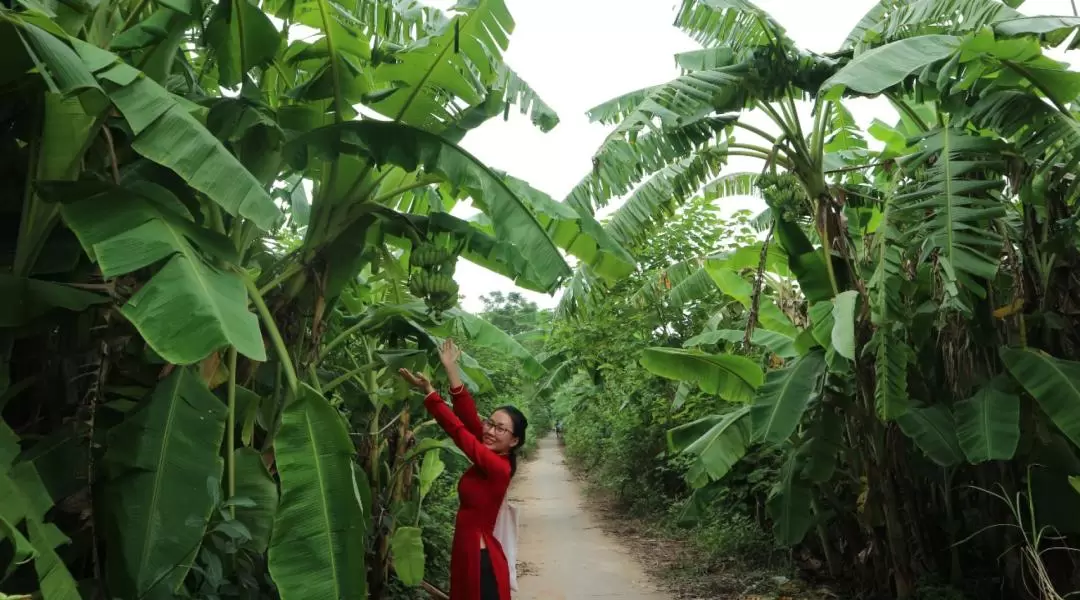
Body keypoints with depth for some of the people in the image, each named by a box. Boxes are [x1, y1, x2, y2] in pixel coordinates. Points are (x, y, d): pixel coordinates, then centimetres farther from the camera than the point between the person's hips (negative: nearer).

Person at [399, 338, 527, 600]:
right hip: (468, 553, 8)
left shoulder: (497, 467, -19)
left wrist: (429, 391, -16)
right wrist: (451, 369, -12)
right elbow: (469, 417, -6)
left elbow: (459, 431, -20)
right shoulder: (491, 458, 2)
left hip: (480, 558, -8)